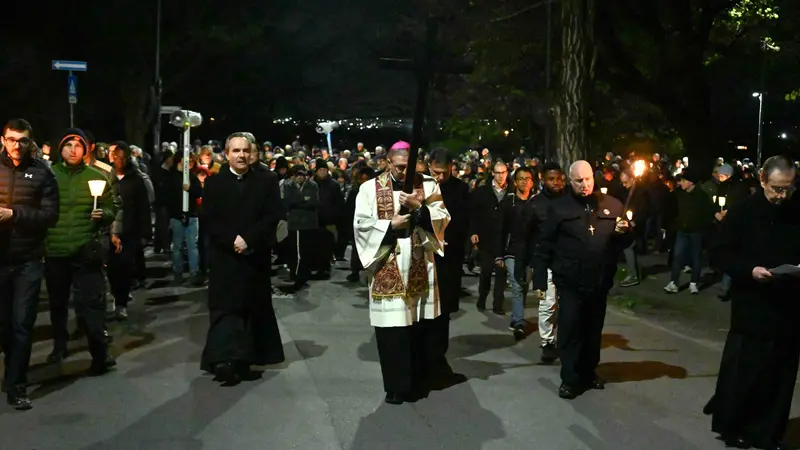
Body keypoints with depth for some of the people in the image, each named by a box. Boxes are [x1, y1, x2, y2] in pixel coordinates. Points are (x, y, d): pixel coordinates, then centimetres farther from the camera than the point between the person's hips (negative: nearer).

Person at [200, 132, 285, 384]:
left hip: (256, 257, 1)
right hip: (225, 257, -1)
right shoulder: (213, 184, 6)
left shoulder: (267, 182, 5)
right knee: (225, 308, -6)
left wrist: (248, 239, -16)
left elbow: (273, 217, -5)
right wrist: (232, 240, -16)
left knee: (254, 307, 7)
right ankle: (226, 360, -9)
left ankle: (245, 358, 17)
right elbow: (210, 221, -2)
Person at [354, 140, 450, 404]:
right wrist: (391, 225, -12)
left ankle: (417, 381, 24)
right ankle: (396, 386, 14)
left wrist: (419, 208, -15)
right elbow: (361, 223, -3)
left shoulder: (428, 185, 6)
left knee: (421, 326, 7)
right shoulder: (371, 188, 1)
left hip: (420, 266, 2)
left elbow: (443, 217, -1)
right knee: (391, 328, -1)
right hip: (388, 267, -1)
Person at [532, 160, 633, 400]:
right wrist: (539, 280, -8)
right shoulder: (559, 208, -4)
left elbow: (625, 242, 12)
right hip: (570, 282, -3)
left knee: (593, 330, 15)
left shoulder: (612, 205, 4)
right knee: (570, 330, 0)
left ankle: (589, 372, 32)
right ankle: (570, 379, 12)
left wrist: (624, 232, -12)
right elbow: (544, 247, -5)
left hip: (600, 281, 3)